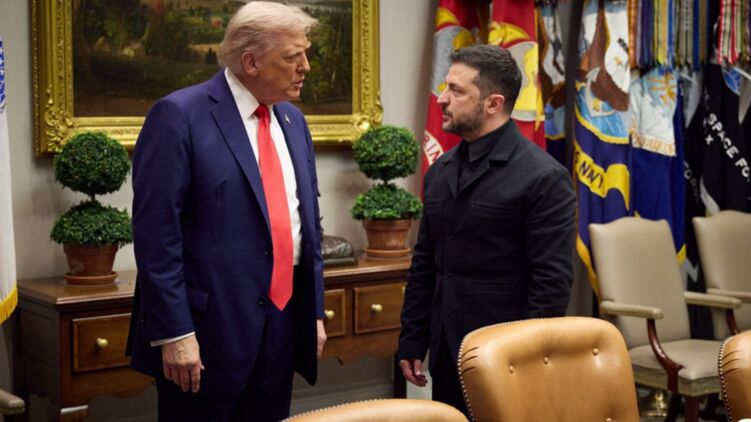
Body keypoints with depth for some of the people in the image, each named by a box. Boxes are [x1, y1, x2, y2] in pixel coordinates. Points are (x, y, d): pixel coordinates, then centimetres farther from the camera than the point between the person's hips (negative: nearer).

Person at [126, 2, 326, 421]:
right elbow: (156, 233, -15)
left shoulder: (292, 119, 12)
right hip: (209, 324, -6)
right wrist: (173, 332, -18)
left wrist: (316, 310, 14)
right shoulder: (180, 115, -11)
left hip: (284, 319, 7)